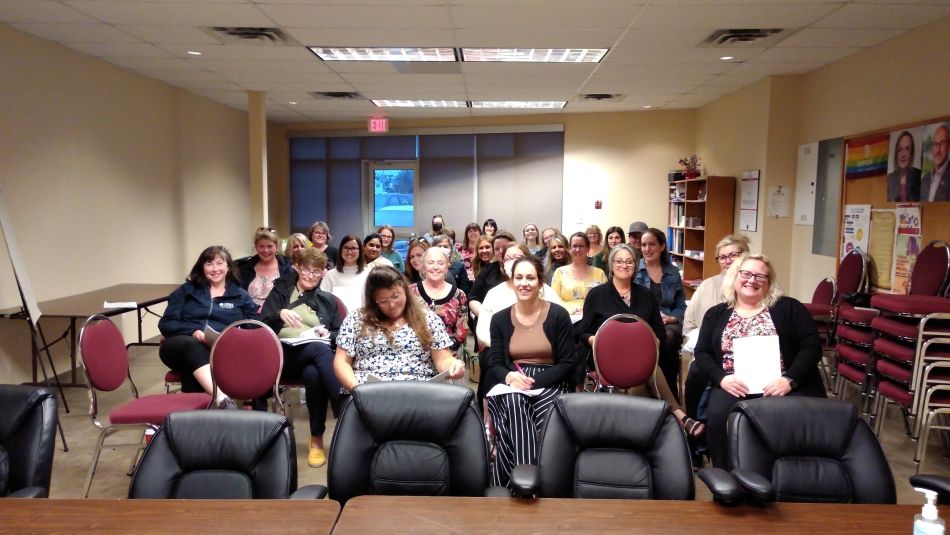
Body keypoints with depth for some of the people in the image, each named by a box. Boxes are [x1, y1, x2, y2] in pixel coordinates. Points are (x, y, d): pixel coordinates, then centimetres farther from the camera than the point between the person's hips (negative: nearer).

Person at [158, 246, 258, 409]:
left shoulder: (240, 295, 20)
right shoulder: (187, 290, 19)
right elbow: (166, 324, 8)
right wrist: (193, 332, -12)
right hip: (182, 346, 0)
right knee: (192, 346, -39)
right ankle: (223, 399, -54)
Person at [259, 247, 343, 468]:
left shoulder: (328, 300, 24)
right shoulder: (280, 291, 19)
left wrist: (328, 334, -8)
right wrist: (279, 314, -15)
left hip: (315, 356, 2)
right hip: (282, 355, -2)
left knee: (313, 374, -38)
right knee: (322, 349, -37)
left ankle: (317, 439, -29)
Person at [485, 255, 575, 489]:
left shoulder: (558, 315, -2)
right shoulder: (500, 319, 6)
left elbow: (567, 364, -5)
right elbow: (494, 365, 5)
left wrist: (534, 382, -18)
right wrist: (509, 376, -20)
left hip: (550, 384, -1)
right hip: (512, 386, 1)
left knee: (541, 415, -34)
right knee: (514, 404, -35)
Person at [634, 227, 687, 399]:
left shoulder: (673, 272, 18)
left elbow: (681, 305, 18)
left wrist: (672, 318, -4)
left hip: (668, 324, 2)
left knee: (669, 338, -36)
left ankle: (670, 394, -24)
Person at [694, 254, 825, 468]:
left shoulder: (788, 308, 10)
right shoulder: (716, 314, 16)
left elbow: (812, 346, 2)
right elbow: (702, 352, 10)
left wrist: (790, 379, -14)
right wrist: (721, 378, -9)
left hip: (781, 387, -1)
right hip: (734, 387, 1)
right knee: (718, 416, -30)